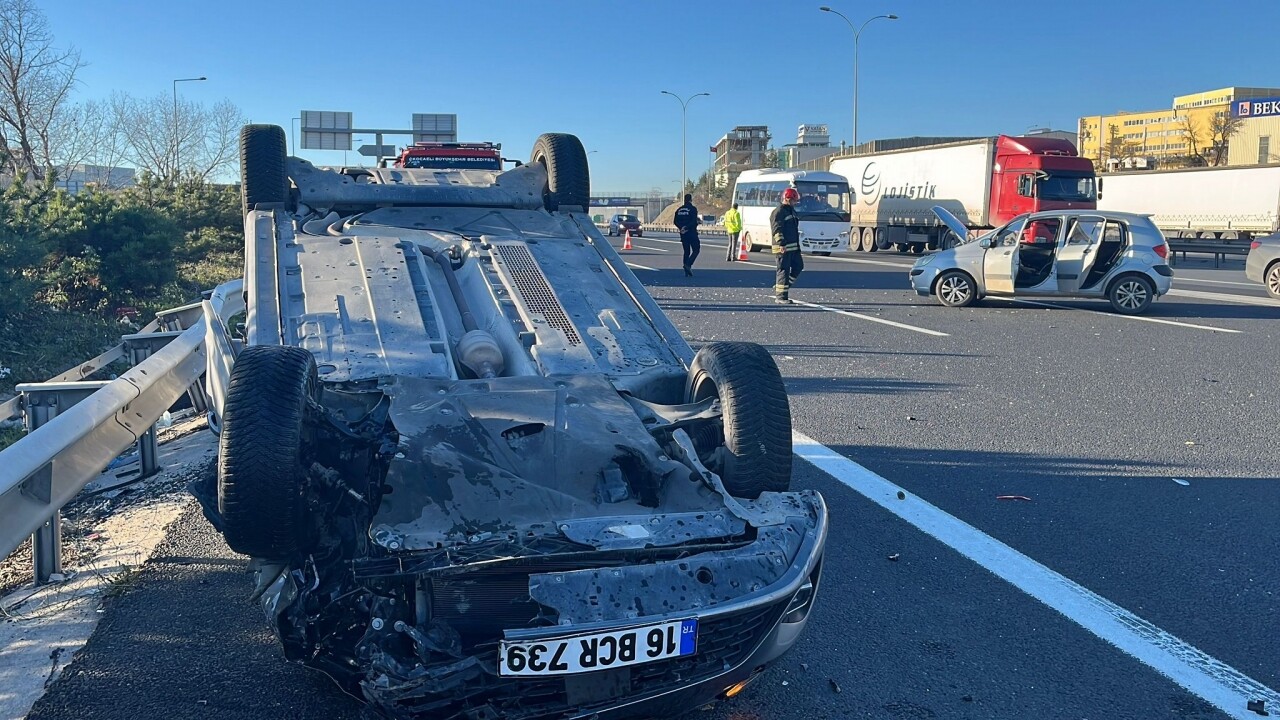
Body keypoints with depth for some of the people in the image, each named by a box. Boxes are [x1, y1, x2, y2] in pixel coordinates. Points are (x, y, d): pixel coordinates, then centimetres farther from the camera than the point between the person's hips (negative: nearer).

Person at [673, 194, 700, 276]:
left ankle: (686, 270, 8)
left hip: (683, 234, 6)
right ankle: (688, 264, -17)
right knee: (696, 250, 2)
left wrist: (681, 228, -1)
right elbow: (693, 221, -18)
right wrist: (686, 228, -14)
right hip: (692, 233, -6)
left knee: (686, 251, 12)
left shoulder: (679, 210, 10)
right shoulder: (693, 209, -8)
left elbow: (676, 222, 8)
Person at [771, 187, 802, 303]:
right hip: (782, 247, -9)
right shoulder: (778, 212, -11)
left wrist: (797, 245, 26)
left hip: (793, 246, 9)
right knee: (784, 270, -7)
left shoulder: (791, 211, 19)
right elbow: (777, 230, -20)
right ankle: (780, 296, -1)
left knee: (798, 266, 11)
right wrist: (781, 244, -29)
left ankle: (779, 287, 19)